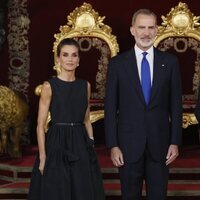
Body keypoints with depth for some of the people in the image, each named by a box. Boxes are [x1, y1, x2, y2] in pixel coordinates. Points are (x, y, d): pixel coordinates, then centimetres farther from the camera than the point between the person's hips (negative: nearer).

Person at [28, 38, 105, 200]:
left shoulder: (85, 86, 8)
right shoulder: (49, 86, -5)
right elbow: (41, 126, -5)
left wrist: (91, 146, 6)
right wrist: (42, 158, -11)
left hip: (80, 145, 4)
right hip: (57, 144, -4)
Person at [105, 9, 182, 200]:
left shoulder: (169, 61, 4)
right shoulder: (117, 63, 1)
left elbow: (175, 104, 5)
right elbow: (110, 107, 0)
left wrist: (175, 141, 0)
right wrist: (113, 145, -5)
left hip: (159, 144, 1)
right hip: (129, 144, -1)